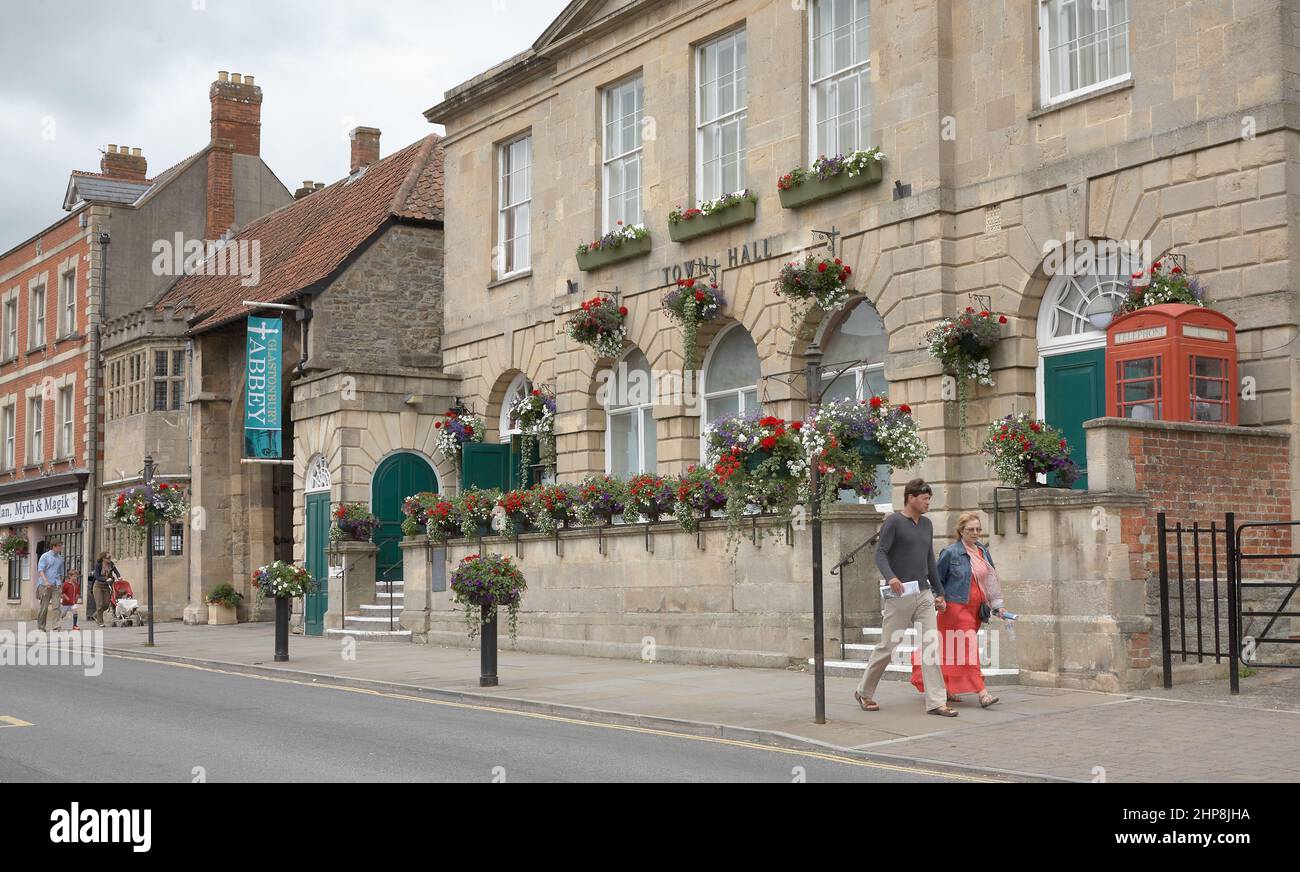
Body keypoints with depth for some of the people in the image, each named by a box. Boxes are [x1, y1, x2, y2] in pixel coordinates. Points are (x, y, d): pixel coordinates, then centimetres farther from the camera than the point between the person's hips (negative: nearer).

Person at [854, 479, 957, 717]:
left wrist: (939, 592, 20)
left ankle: (936, 702, -5)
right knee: (888, 647, 2)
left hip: (924, 594, 6)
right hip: (900, 595, -6)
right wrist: (890, 577, -32)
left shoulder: (927, 524, 15)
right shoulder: (893, 522, -5)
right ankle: (864, 693, 21)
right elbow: (880, 554, -13)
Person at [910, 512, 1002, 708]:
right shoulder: (950, 553, -8)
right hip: (956, 607, -6)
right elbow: (936, 579, -2)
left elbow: (990, 579, 16)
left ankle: (946, 688, 25)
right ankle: (982, 693, -15)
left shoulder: (983, 552, 10)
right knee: (968, 648, -11)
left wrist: (997, 605, 10)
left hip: (976, 609, 6)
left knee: (950, 650, 13)